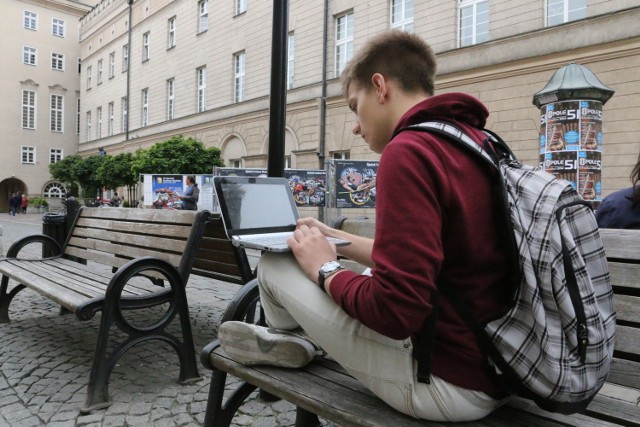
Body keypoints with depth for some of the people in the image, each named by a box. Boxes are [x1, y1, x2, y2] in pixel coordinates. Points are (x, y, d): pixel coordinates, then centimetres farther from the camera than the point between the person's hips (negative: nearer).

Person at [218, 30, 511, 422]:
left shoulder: (409, 151, -22)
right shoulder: (476, 142, 8)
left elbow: (396, 311, -26)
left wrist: (324, 268, -8)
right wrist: (338, 240, 20)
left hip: (448, 382, -9)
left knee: (276, 265, 2)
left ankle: (291, 341, 31)